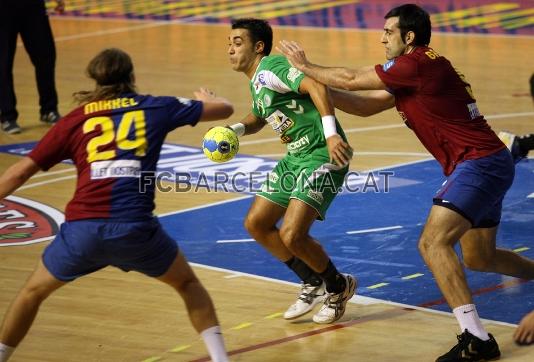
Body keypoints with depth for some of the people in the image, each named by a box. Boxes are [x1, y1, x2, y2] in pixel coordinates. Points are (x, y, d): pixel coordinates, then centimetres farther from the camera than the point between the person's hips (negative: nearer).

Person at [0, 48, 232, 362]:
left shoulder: (76, 120, 15)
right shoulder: (155, 108, 14)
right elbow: (224, 109, 25)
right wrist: (206, 98, 47)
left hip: (83, 229, 0)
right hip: (135, 228, 0)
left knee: (33, 292, 25)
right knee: (188, 283, 25)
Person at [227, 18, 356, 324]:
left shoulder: (269, 69, -16)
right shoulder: (256, 81, 14)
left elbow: (315, 86, -30)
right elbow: (258, 117, 33)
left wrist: (331, 134, -39)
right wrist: (236, 129, 10)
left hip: (322, 155, -11)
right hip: (296, 157, 11)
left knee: (292, 235, -18)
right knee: (256, 223, 11)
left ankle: (339, 287, 9)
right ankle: (314, 284, 24)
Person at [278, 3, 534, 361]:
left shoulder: (419, 63, -16)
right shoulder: (413, 72, 14)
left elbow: (351, 79, -11)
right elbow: (367, 105, 17)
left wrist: (305, 66, 3)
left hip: (481, 163, -11)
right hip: (488, 163, 11)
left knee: (433, 242, -21)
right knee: (479, 258, 23)